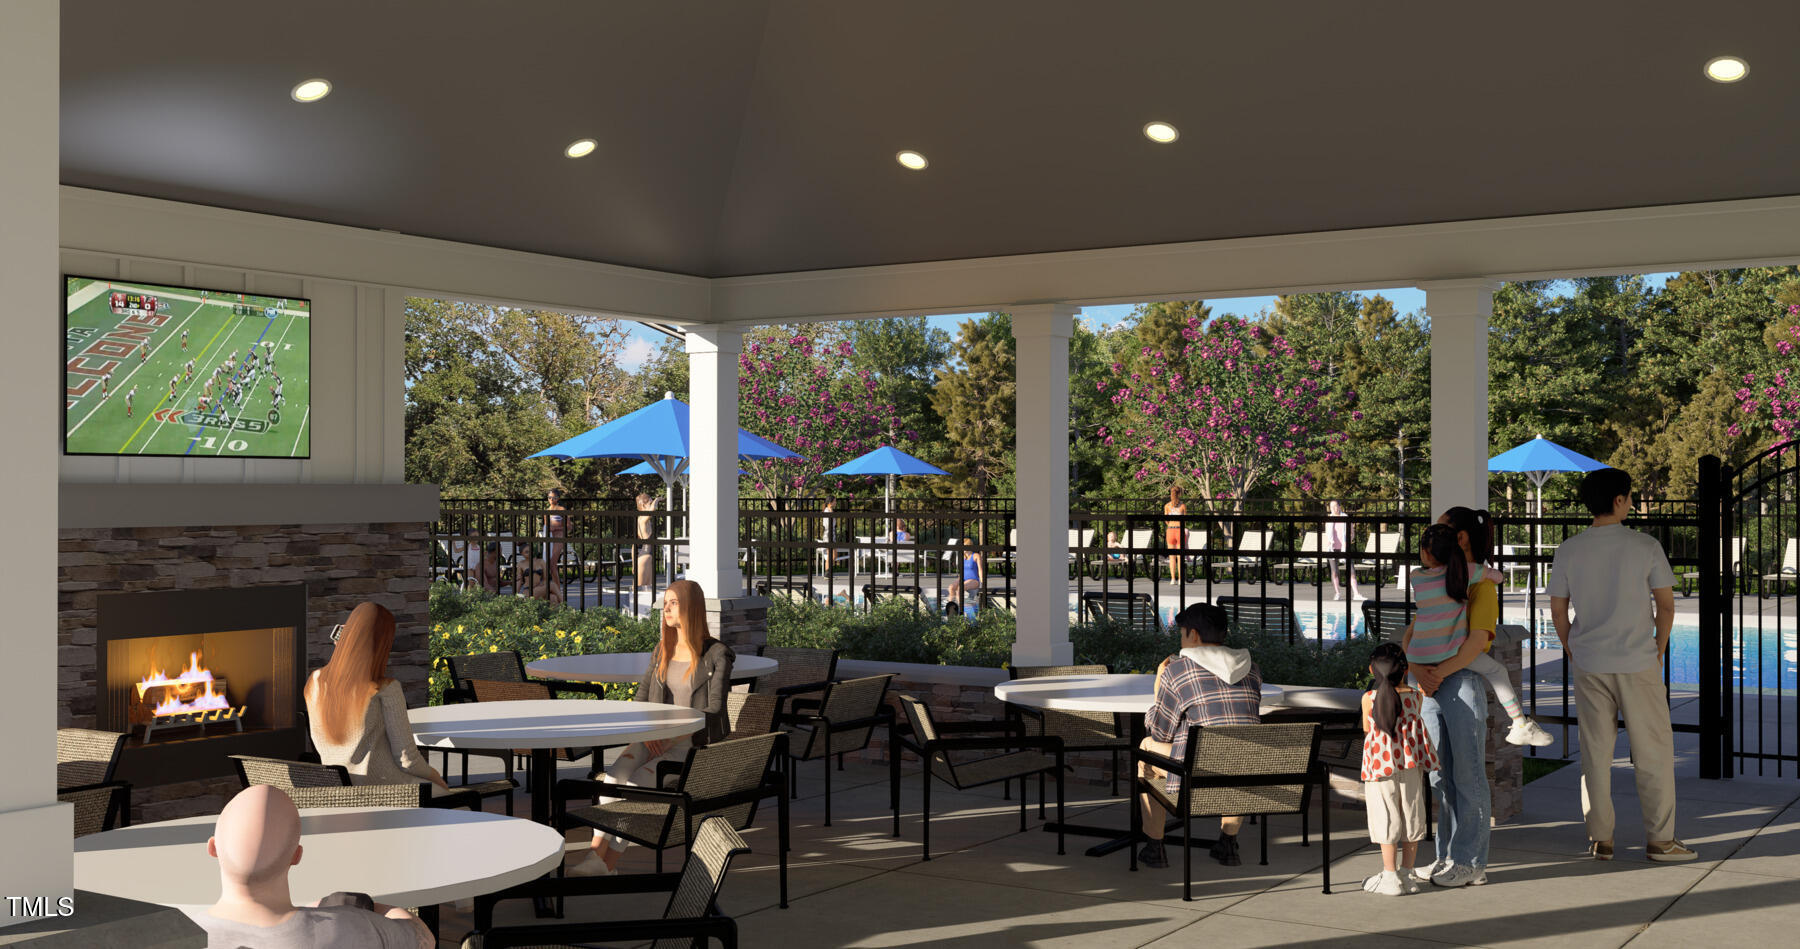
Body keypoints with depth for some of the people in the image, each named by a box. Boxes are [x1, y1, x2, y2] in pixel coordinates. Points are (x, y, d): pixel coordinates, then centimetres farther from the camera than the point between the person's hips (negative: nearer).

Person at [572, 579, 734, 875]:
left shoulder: (716, 654, -5)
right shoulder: (662, 650, 14)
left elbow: (713, 712, -9)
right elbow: (641, 698, 14)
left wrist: (674, 735, -19)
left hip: (696, 742, -5)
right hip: (656, 738, 5)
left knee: (639, 780, -28)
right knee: (617, 772, -25)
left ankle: (608, 861, -26)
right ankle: (597, 848, -31)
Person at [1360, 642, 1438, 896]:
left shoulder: (1369, 699, -6)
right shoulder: (1414, 696, -1)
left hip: (1380, 764, -2)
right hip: (1411, 765, 2)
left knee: (1386, 820, 2)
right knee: (1411, 816, 11)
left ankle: (1390, 877, 2)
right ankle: (1406, 873, 16)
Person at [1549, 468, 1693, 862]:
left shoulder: (1568, 550, -1)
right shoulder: (1646, 546, -7)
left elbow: (1557, 610, 3)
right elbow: (1666, 605, -3)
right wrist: (1659, 649, 10)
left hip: (1588, 664, 3)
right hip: (1638, 663, -3)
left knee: (1595, 751, 9)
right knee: (1653, 750, 7)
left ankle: (1600, 838, 13)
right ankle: (1660, 838, 10)